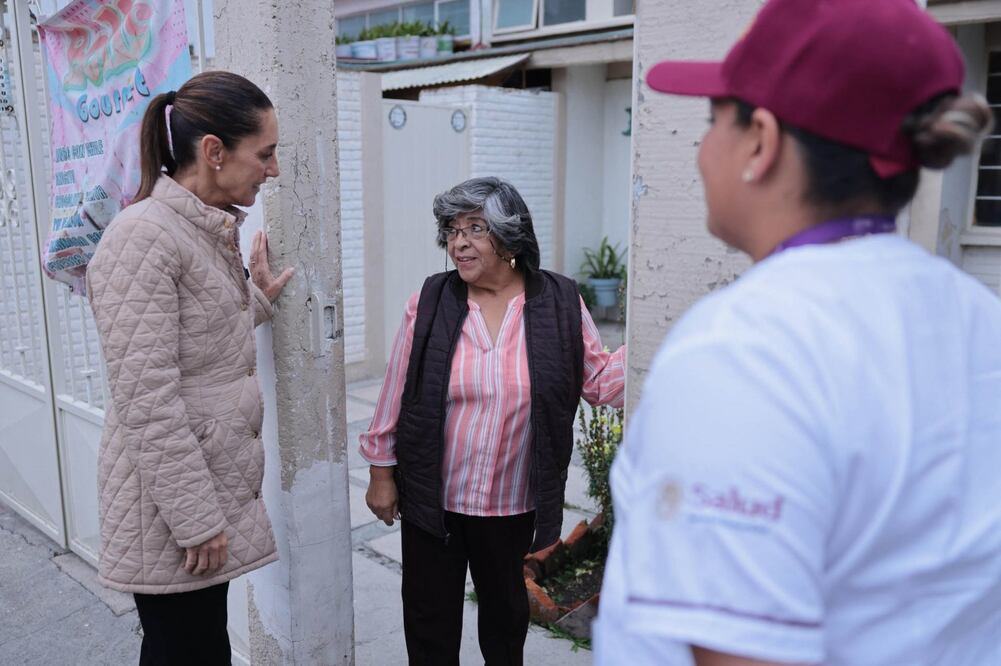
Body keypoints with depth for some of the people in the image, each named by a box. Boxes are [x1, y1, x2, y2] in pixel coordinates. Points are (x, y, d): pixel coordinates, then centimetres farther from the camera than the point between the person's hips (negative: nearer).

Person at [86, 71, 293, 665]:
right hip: (171, 506, -8)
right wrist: (196, 519, -19)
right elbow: (147, 398, -22)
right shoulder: (144, 236, -19)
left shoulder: (216, 232, 9)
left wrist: (256, 303, 8)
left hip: (213, 487, 8)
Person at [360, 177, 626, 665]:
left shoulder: (559, 303, -6)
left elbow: (599, 382, -1)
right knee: (430, 612, 14)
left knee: (505, 605, 23)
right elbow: (397, 395, -3)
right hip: (432, 497, 0)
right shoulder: (430, 303, -7)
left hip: (513, 503, 1)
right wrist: (382, 471, 0)